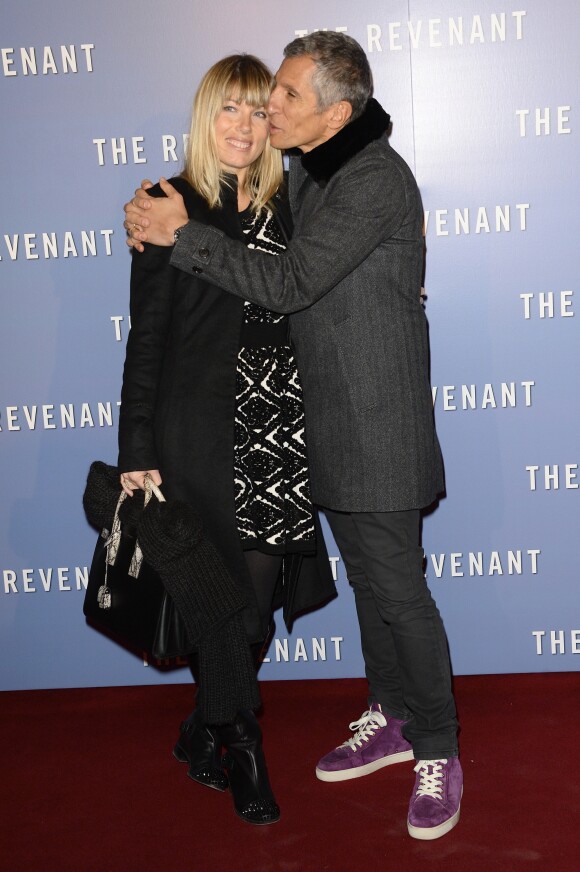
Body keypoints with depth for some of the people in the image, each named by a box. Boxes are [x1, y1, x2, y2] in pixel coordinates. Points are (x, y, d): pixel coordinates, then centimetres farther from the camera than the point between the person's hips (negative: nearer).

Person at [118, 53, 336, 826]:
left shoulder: (283, 209, 11)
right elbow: (146, 338, -5)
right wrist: (138, 453, -8)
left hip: (281, 427, 5)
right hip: (207, 433, -5)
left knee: (264, 588, 8)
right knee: (244, 602, -1)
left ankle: (203, 734, 32)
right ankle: (240, 748, 24)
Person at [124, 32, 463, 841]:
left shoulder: (375, 180, -18)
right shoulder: (306, 169, 11)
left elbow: (288, 282, -22)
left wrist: (183, 235, -15)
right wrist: (167, 224, 3)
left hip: (377, 419, -9)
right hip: (327, 416, 9)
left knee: (398, 585, -1)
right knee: (366, 576, 17)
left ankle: (436, 753, 16)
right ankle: (391, 717, 34)